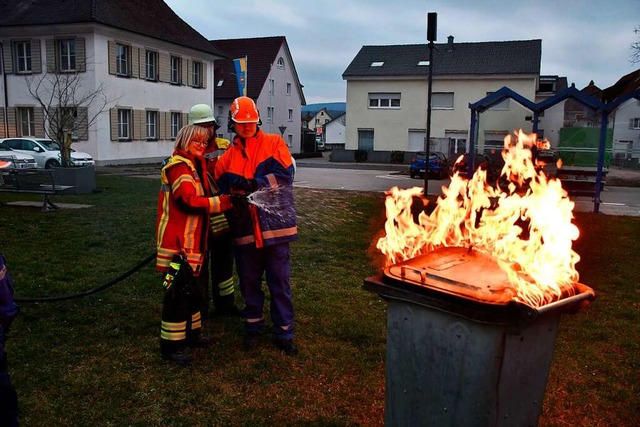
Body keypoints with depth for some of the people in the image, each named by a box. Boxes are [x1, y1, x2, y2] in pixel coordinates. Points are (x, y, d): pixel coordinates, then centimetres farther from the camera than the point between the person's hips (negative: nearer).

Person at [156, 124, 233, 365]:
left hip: (193, 241, 10)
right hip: (178, 242, -10)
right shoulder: (178, 166, -13)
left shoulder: (194, 165, 19)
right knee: (178, 292, -6)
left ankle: (190, 333, 33)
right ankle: (171, 345, 3)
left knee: (194, 290, 19)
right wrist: (225, 201, -25)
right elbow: (190, 201, -24)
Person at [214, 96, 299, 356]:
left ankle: (284, 332, 19)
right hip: (245, 229, 3)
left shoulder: (274, 144, 1)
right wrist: (234, 199, -11)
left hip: (274, 226, -3)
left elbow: (285, 175, -13)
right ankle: (253, 327, 33)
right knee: (249, 282, 15)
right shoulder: (227, 157, 10)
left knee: (280, 283, 6)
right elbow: (221, 191, 10)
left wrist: (254, 184, -22)